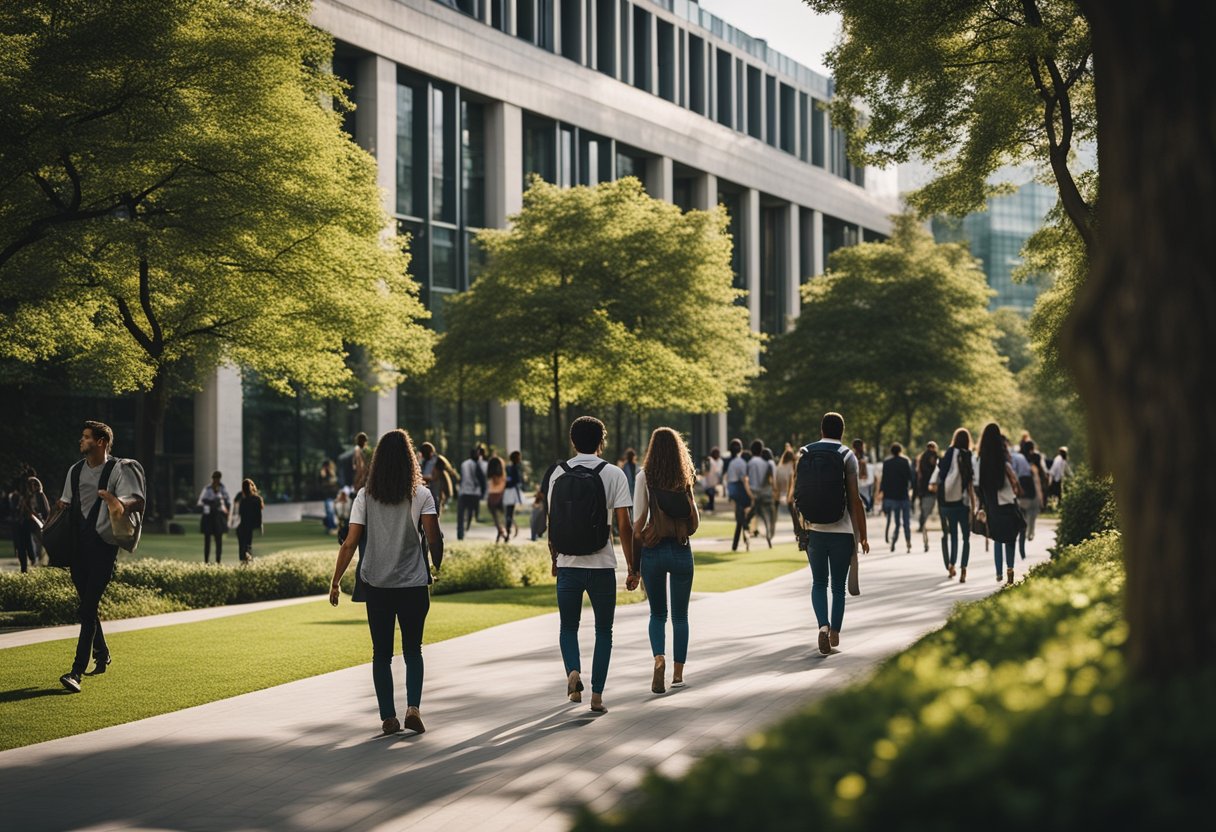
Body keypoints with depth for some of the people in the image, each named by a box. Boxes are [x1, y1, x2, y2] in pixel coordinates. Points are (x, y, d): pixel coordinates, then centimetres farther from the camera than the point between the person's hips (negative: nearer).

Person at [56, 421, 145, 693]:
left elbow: (137, 501, -15)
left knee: (88, 607, -13)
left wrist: (120, 504, -37)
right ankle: (102, 655, 34)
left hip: (104, 545, -7)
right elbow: (65, 504, 23)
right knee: (86, 606, 14)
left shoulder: (119, 469, -5)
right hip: (78, 544, 7)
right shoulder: (75, 471, 16)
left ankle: (77, 671, -17)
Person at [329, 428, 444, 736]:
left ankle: (388, 717, 7)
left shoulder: (365, 496, -1)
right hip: (414, 584, -1)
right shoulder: (421, 495, -3)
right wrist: (436, 568, 10)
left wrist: (335, 581, 5)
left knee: (382, 653, 10)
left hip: (376, 585, 1)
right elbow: (434, 539, -8)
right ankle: (413, 707, -7)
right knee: (413, 650, 12)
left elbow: (350, 543, -3)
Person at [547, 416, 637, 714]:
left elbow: (552, 522, 8)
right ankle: (597, 695, 8)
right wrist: (632, 567, -2)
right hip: (602, 566, -2)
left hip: (568, 565, 2)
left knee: (568, 627, 17)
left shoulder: (558, 474, 4)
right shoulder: (613, 474, -5)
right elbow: (623, 525, -9)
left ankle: (573, 671, -9)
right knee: (603, 631, 11)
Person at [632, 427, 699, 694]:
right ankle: (678, 673, 13)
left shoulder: (645, 476, -5)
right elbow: (695, 521, 3)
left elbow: (639, 518, -8)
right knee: (680, 616, 13)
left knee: (657, 614, 12)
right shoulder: (686, 478, 2)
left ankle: (659, 659, -12)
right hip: (681, 551, 1)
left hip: (653, 551, -1)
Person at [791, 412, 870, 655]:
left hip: (813, 531, 2)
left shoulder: (804, 454, 4)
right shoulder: (847, 456, -5)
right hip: (842, 532, -2)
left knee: (819, 583, 11)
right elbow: (855, 499, -9)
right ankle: (835, 633, 12)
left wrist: (801, 528, 17)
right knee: (838, 586, 11)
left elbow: (796, 496, 6)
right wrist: (863, 535, -3)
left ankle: (823, 625, -11)